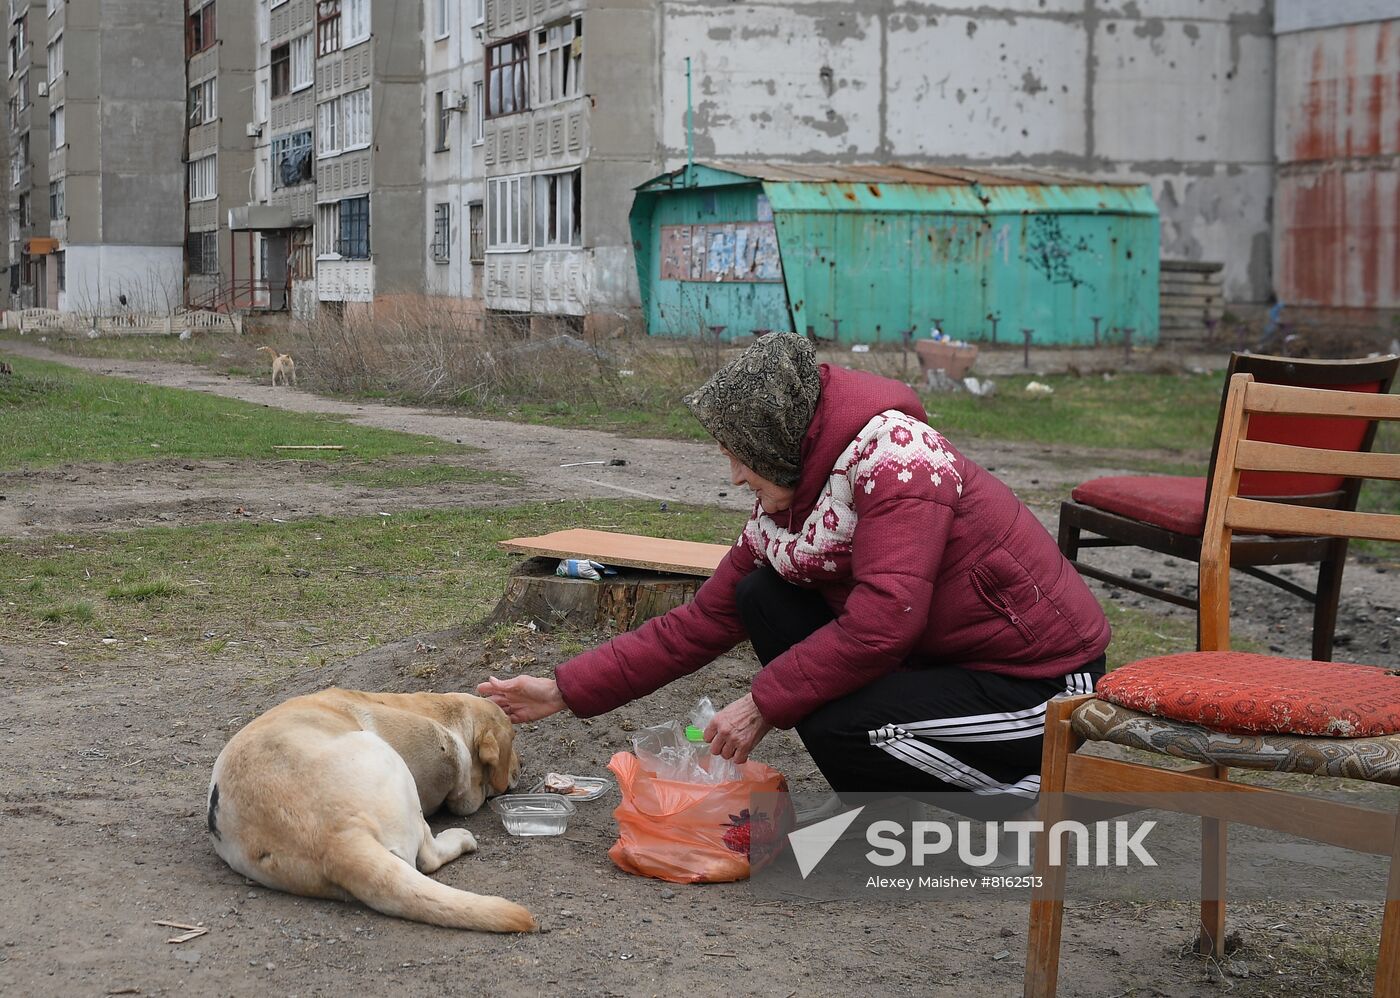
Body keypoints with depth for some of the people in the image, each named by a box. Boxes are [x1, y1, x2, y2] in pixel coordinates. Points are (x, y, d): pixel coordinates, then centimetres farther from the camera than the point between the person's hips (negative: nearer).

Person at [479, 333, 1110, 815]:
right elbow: (701, 623, 7)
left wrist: (764, 703, -23)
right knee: (762, 597, -1)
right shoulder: (782, 510, 4)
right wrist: (565, 692, 4)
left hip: (1045, 684, -8)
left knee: (835, 725, -29)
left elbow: (880, 623, -32)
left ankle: (1017, 798, -3)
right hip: (939, 658, 9)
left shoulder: (895, 454, -22)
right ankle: (884, 801, 4)